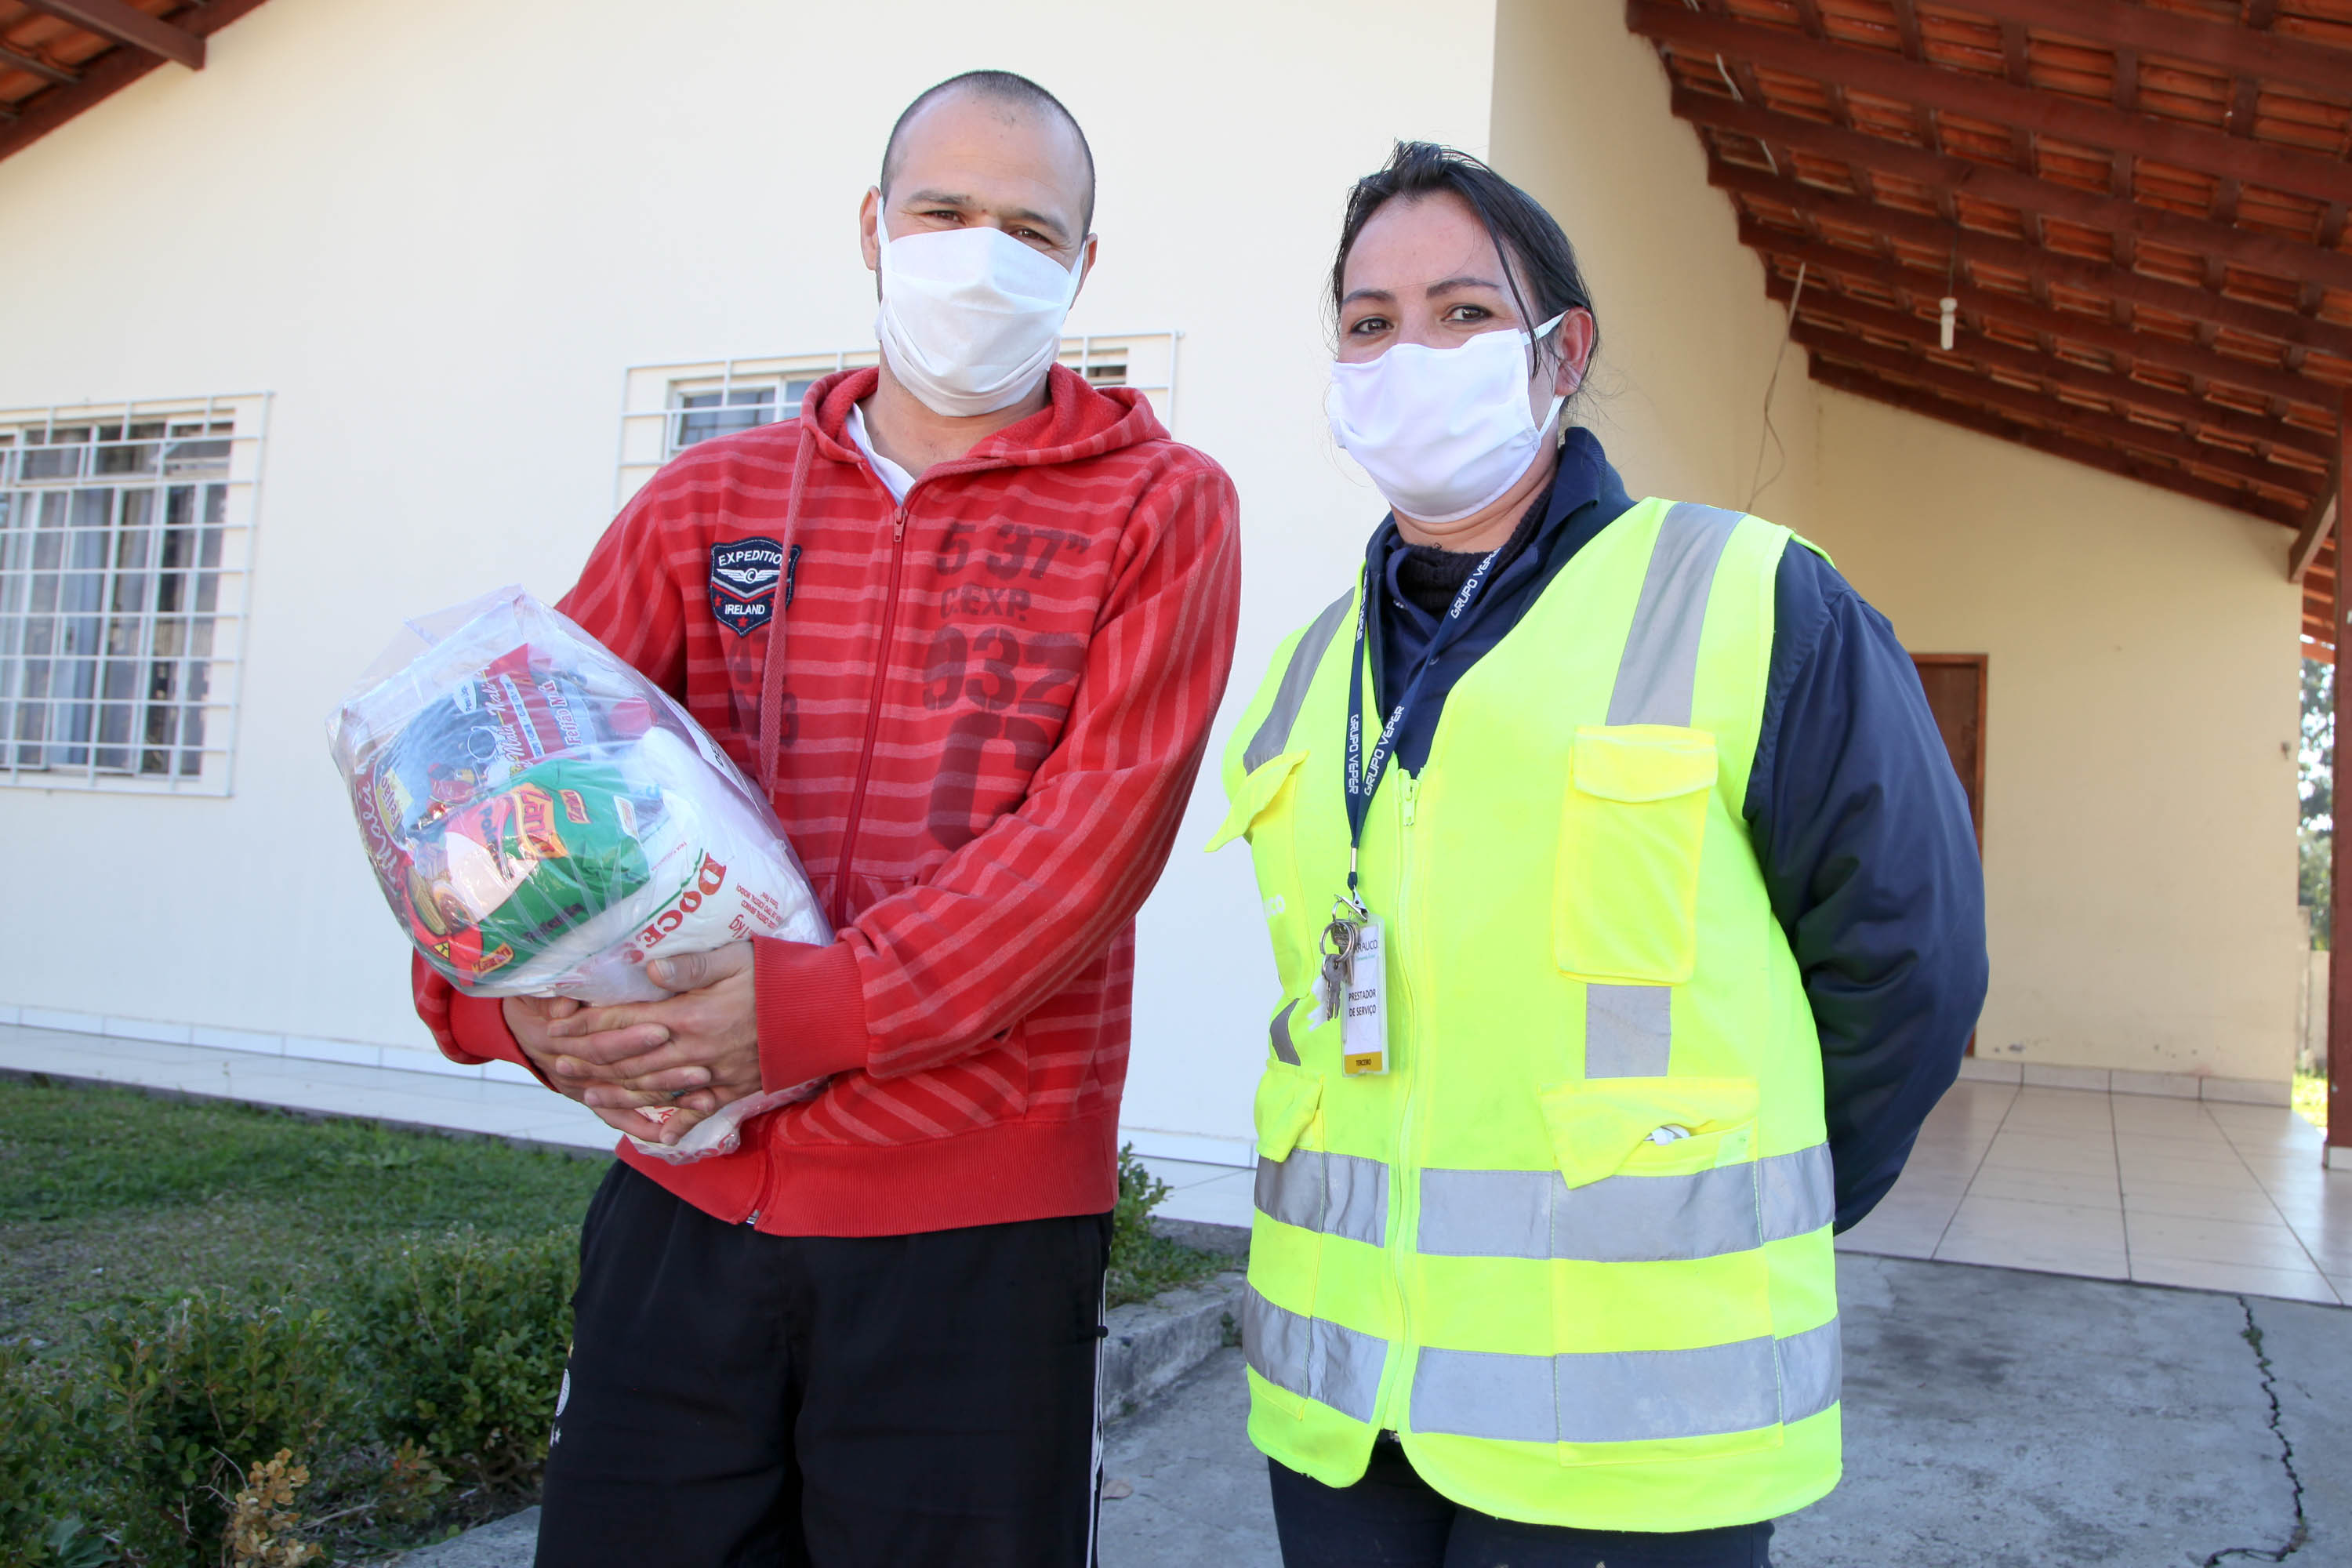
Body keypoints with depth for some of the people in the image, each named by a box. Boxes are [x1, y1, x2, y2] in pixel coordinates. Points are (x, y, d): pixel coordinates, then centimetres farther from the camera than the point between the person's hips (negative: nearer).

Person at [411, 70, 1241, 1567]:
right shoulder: (710, 500, 10)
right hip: (680, 1193, 3)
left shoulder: (1160, 509, -1)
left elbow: (1097, 830, -12)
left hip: (976, 1219, -3)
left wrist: (813, 1012, -20)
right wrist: (515, 995, -15)